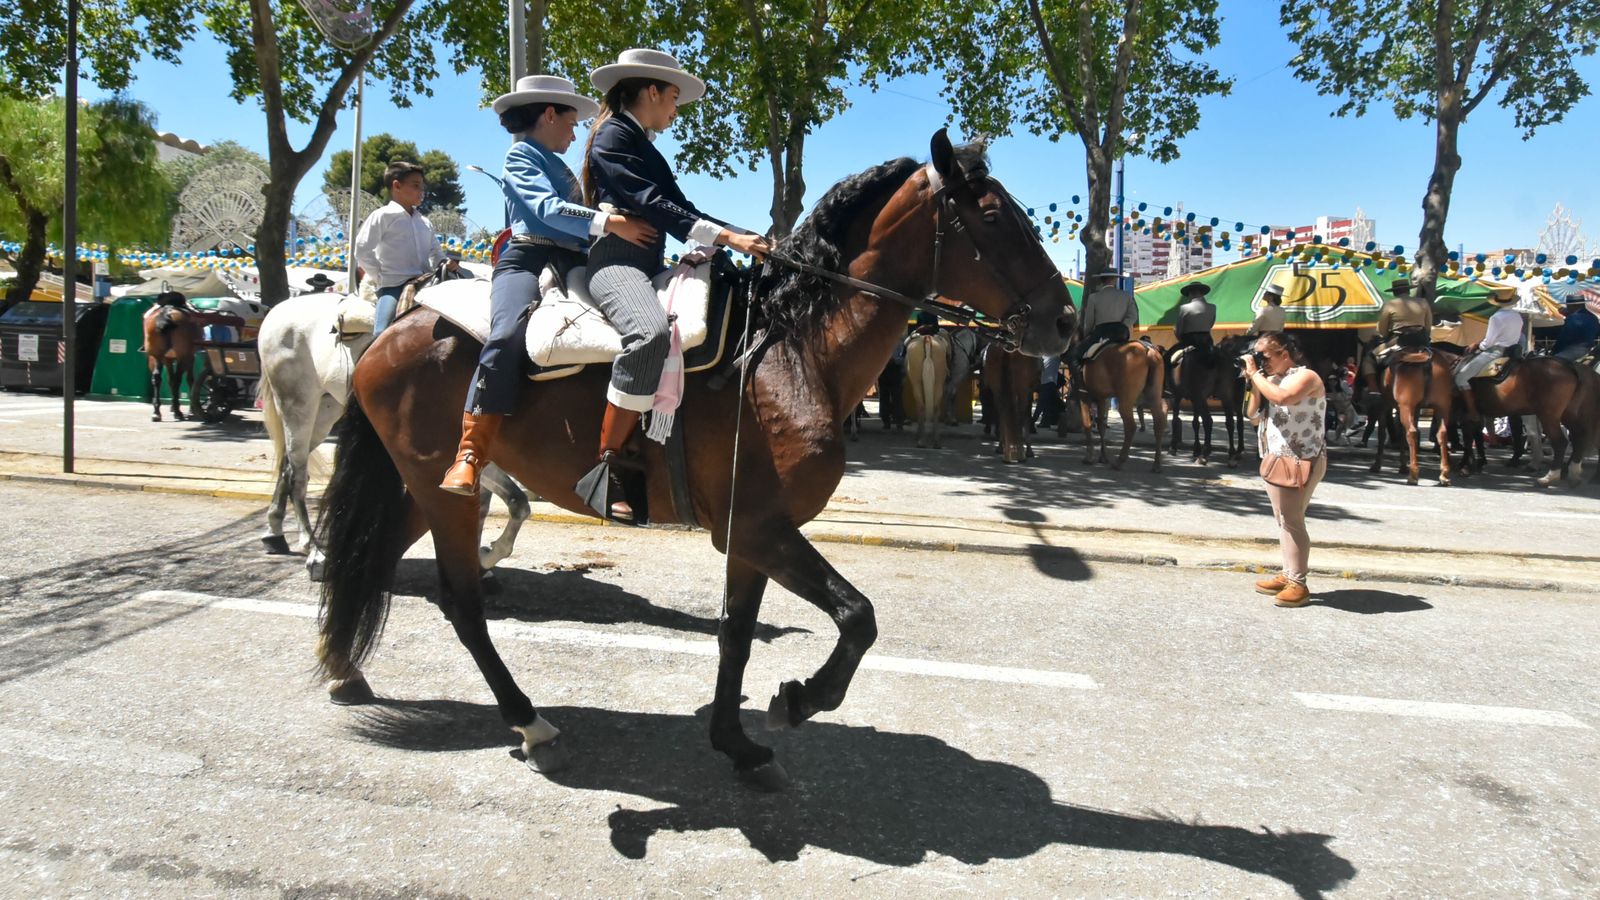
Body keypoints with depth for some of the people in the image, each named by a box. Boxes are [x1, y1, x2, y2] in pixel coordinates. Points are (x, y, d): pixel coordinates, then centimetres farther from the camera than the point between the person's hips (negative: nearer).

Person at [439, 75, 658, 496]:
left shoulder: (559, 168, 30)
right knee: (508, 337, -34)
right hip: (527, 261, -8)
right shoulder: (522, 156, 5)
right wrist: (611, 222, -24)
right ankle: (469, 457, -35)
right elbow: (547, 208, -14)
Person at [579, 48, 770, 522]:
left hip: (648, 265, 10)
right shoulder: (614, 135, -3)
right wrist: (730, 238, -20)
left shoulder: (644, 145, 24)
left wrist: (752, 237, 13)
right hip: (615, 261, -10)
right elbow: (652, 206, -15)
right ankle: (606, 469, -33)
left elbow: (683, 209, 22)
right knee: (650, 332, -39)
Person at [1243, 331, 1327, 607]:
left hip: (1302, 462, -9)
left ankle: (1298, 584, -7)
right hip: (1275, 460, 9)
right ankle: (1288, 574, 22)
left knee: (1291, 520, -10)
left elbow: (1282, 397, -31)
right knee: (1283, 520, 13)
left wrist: (1255, 374, -20)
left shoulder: (1305, 376, -11)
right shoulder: (1271, 379, 13)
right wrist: (1254, 382, 0)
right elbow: (1254, 416, 11)